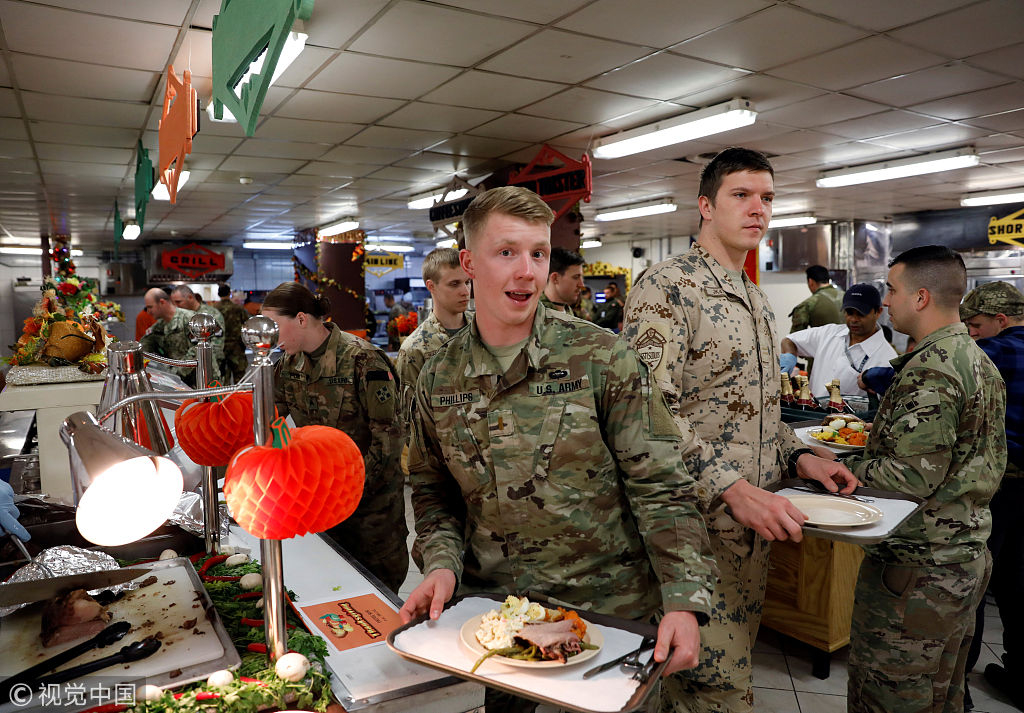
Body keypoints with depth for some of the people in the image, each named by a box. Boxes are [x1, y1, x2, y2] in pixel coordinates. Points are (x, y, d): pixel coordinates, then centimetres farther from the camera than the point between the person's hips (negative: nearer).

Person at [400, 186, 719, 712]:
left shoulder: (602, 358, -13)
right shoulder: (438, 379, -3)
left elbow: (659, 486, -12)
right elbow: (433, 491, 9)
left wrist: (684, 601, -20)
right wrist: (441, 562, -8)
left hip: (608, 610, -2)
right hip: (493, 614, 3)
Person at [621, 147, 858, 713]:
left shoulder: (756, 300, 15)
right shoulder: (664, 288, -14)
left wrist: (799, 456, 5)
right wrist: (732, 488, -29)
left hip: (756, 520, 9)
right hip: (698, 522, -9)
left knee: (735, 662, 21)